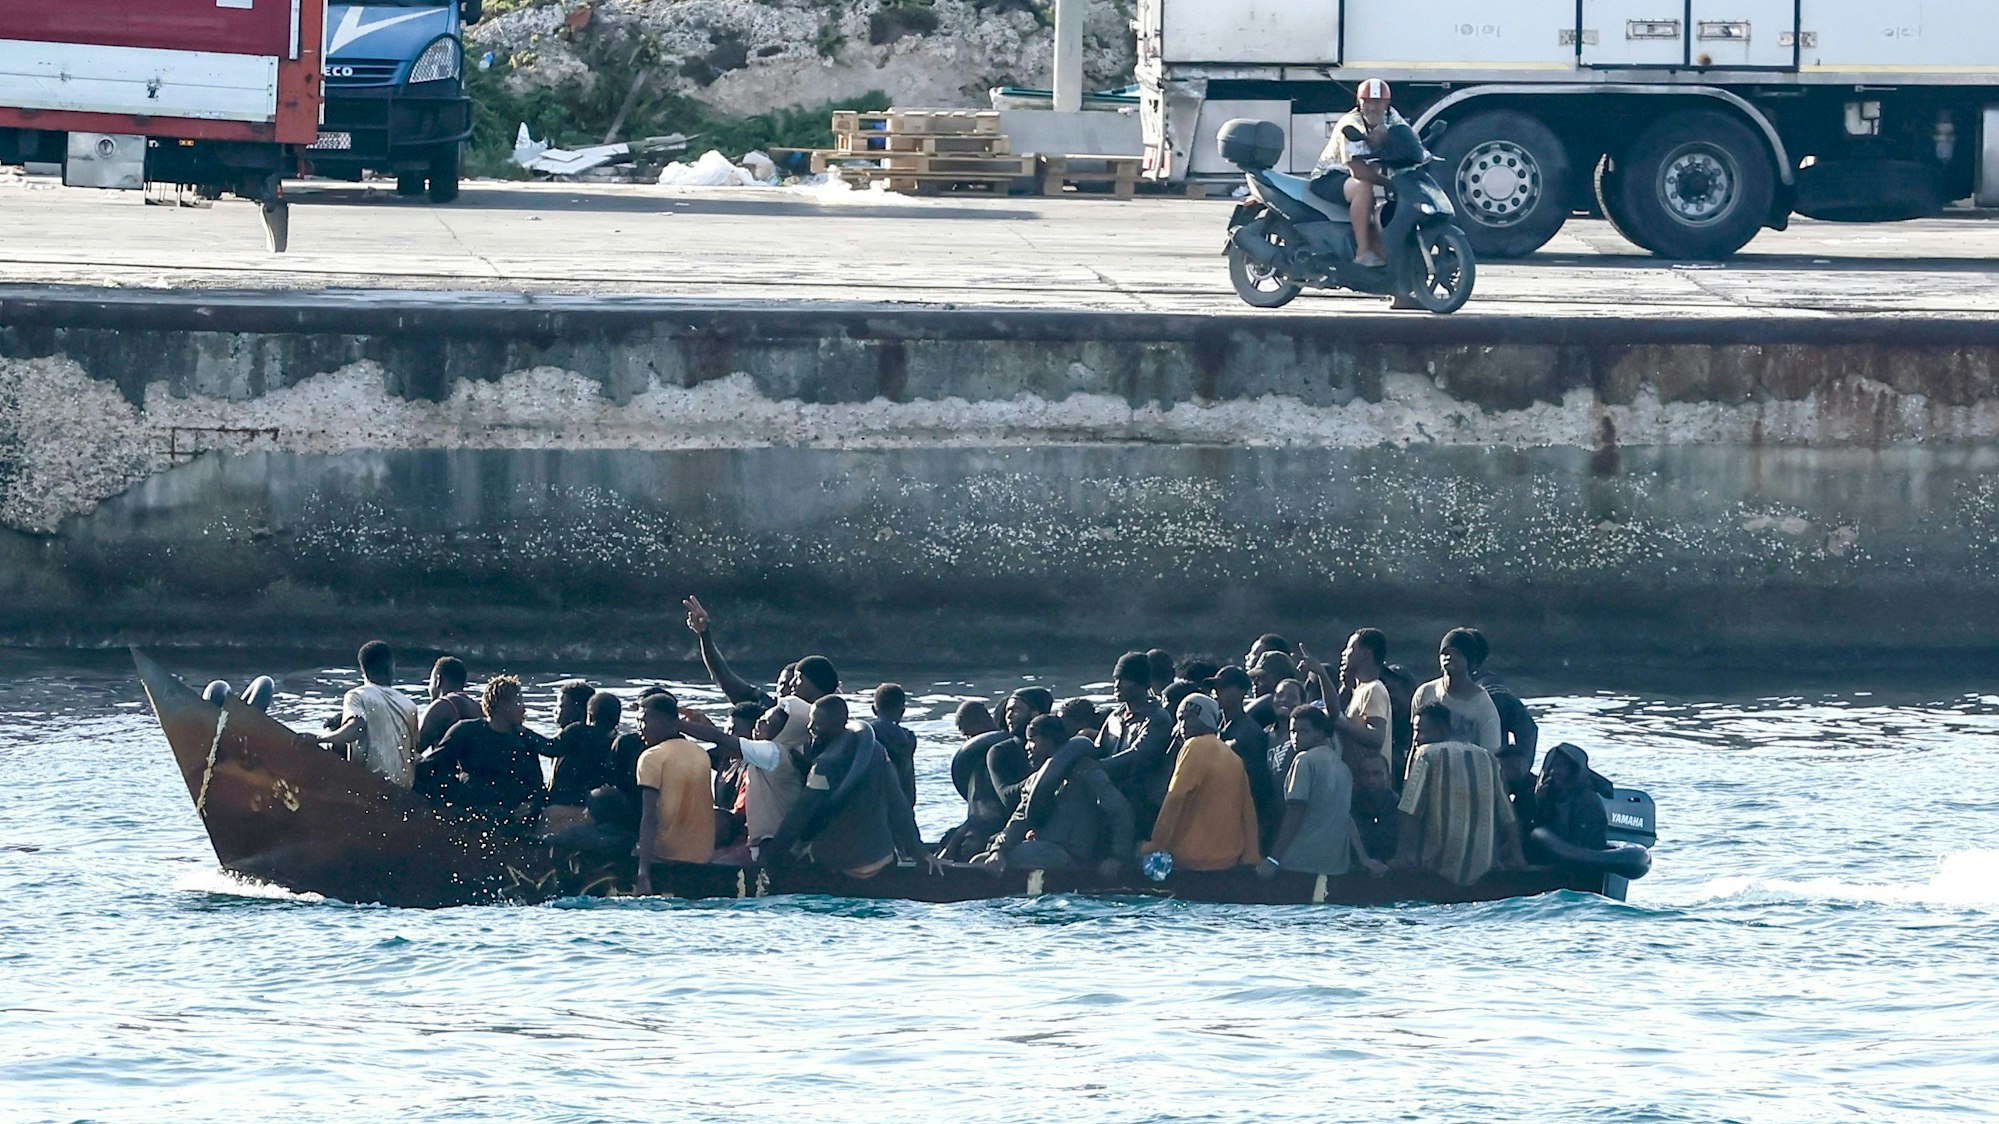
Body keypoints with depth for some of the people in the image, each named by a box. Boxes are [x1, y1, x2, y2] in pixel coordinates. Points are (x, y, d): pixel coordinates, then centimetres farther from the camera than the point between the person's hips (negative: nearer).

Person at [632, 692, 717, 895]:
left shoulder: (652, 757, -9)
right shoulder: (702, 755, 12)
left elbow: (650, 817, -16)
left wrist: (643, 872, -20)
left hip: (667, 855, -7)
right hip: (704, 855, 7)